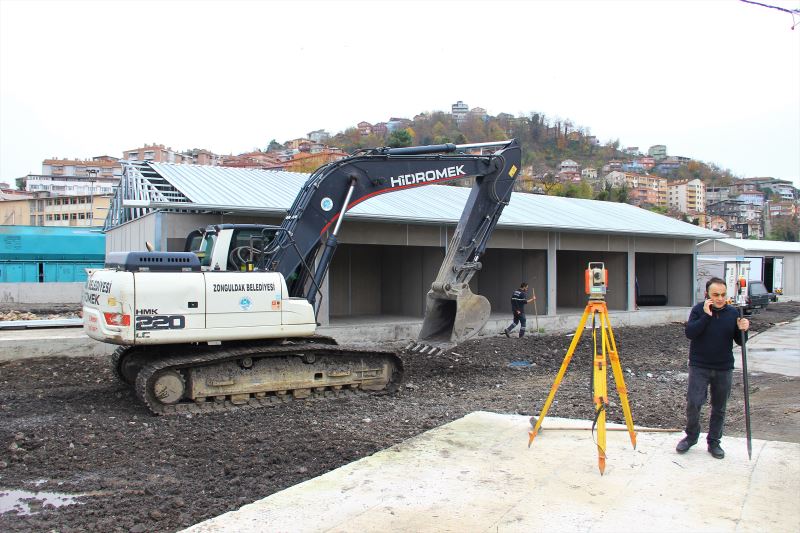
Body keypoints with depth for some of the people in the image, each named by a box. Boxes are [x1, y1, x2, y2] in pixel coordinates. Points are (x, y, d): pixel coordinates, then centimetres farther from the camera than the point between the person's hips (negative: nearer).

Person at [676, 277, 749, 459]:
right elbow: (689, 333, -18)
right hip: (699, 367, -3)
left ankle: (714, 442, 25)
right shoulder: (698, 310, -6)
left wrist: (742, 330, -14)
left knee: (719, 408, 10)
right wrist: (706, 316, -23)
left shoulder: (732, 313, 1)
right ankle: (691, 436, 15)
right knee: (693, 403, -8)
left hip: (724, 369, 3)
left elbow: (740, 341, 7)